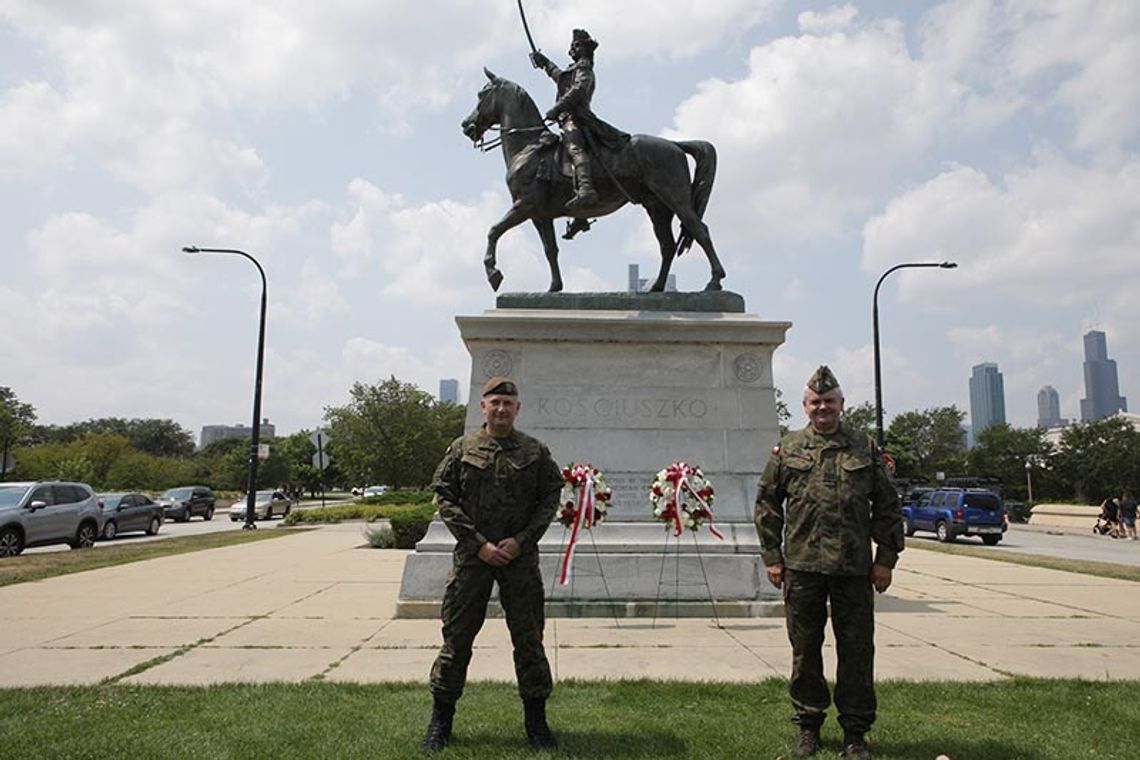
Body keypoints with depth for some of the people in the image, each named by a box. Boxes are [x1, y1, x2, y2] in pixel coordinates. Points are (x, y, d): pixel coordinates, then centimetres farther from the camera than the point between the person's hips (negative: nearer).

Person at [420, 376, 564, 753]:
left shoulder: (536, 452, 3)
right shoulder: (462, 449, 1)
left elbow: (550, 499, 3)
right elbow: (444, 496, -2)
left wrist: (522, 539, -10)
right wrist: (478, 542, -10)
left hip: (520, 556, 1)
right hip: (471, 556, 0)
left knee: (529, 638, 7)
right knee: (457, 637, 6)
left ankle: (536, 721, 22)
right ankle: (441, 719, 21)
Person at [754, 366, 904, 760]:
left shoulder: (866, 449, 7)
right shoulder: (787, 449, 6)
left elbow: (888, 507, 9)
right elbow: (767, 505, 7)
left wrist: (885, 559, 3)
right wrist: (772, 557, 2)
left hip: (854, 568, 0)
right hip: (801, 566, 0)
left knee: (856, 651, 7)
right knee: (805, 650, 9)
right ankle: (808, 726, 24)